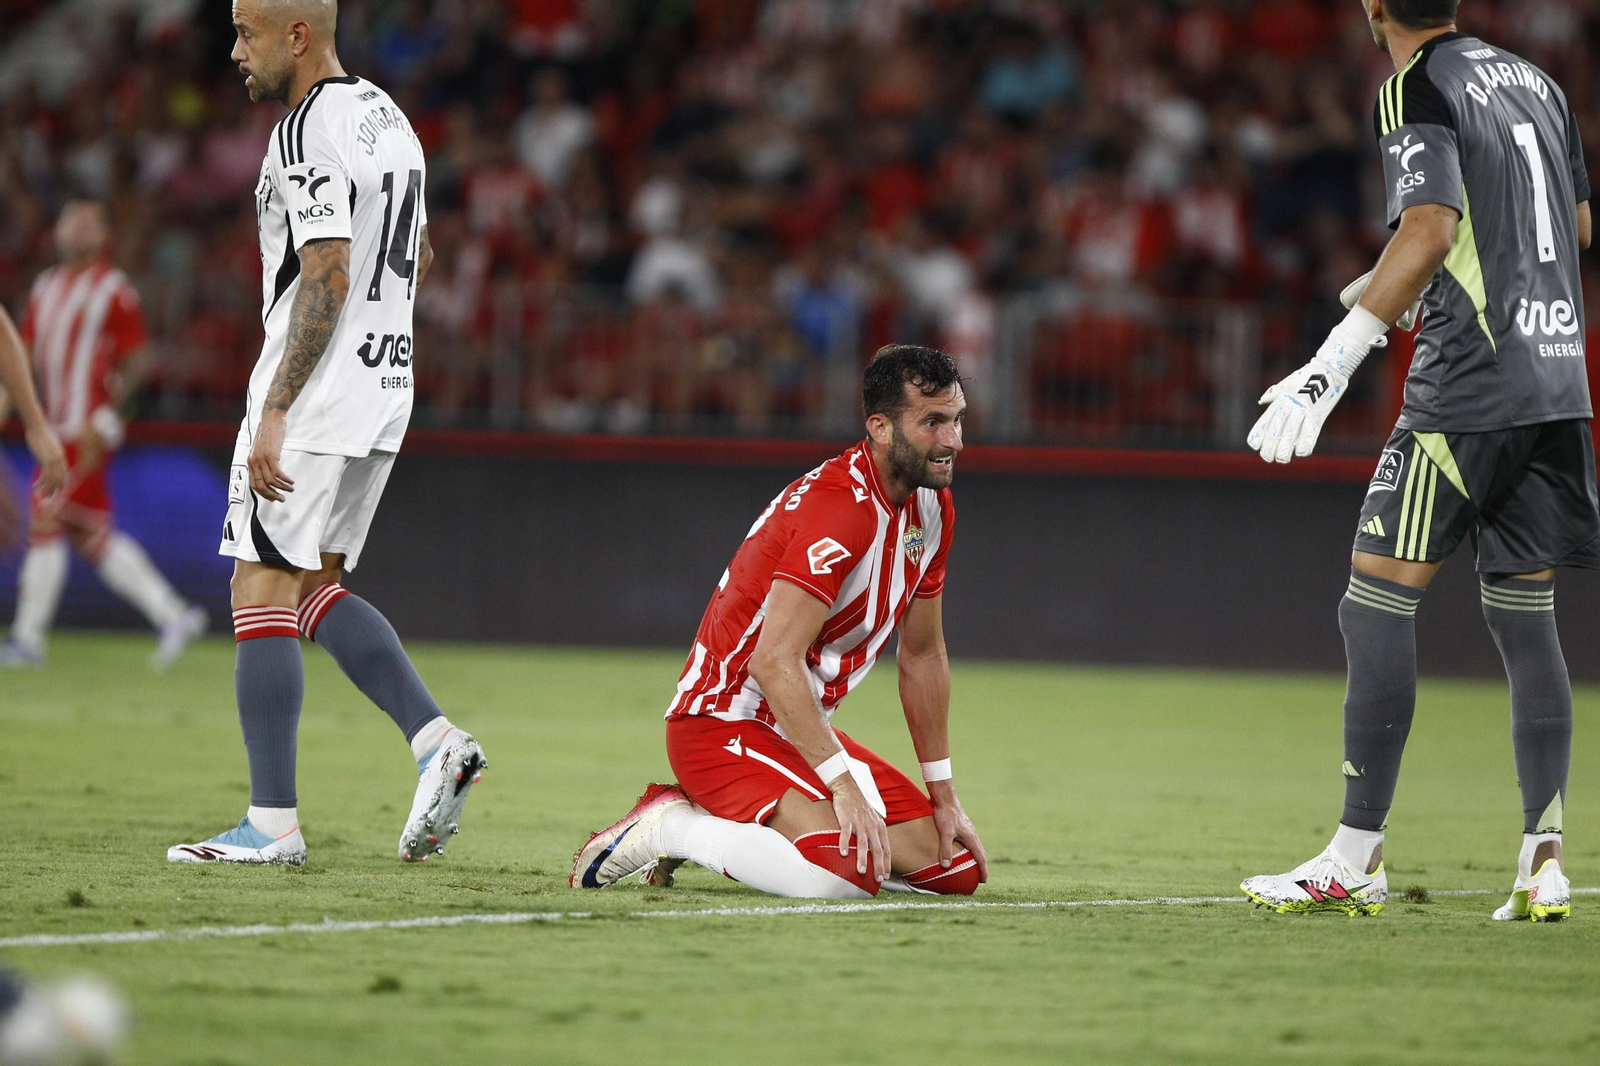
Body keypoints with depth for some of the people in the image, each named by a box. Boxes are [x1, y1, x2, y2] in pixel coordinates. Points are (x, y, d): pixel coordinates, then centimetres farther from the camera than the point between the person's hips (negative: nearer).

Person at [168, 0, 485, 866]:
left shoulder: (311, 132, -16)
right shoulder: (387, 119, 14)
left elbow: (327, 279, -22)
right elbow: (415, 260, 24)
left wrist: (274, 413, -22)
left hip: (313, 401, -9)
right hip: (383, 388, 9)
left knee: (261, 593, -4)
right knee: (313, 590, 17)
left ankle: (272, 823, -5)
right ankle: (436, 742, 3)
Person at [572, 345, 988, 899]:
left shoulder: (932, 508, 6)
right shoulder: (840, 506, -23)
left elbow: (923, 656, 17)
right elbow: (774, 661, -30)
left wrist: (944, 798, 15)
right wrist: (843, 784, -31)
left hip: (803, 728, 10)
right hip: (724, 725, -10)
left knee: (958, 869, 2)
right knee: (849, 870, -32)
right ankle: (671, 827, -8)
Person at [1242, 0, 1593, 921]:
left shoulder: (1417, 87, -7)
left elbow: (1431, 231, -19)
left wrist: (1336, 361, -22)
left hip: (1468, 388, -7)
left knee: (1378, 602, -3)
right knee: (1526, 616, 9)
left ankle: (1357, 861, -4)